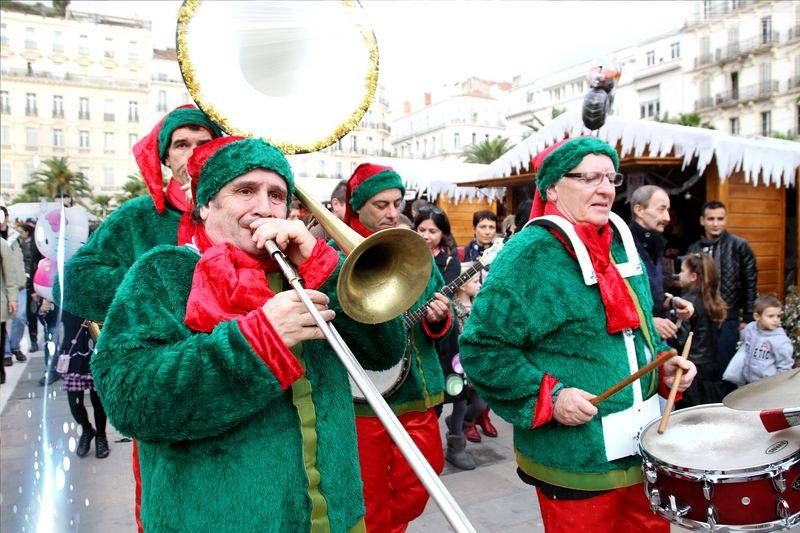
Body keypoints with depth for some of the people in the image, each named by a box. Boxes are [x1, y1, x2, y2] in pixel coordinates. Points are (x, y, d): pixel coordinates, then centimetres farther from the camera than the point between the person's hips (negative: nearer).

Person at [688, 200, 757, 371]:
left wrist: (748, 318, -5)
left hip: (728, 319, -4)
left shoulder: (739, 246, -4)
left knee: (724, 367, 2)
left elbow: (750, 284, -3)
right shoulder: (694, 248, 7)